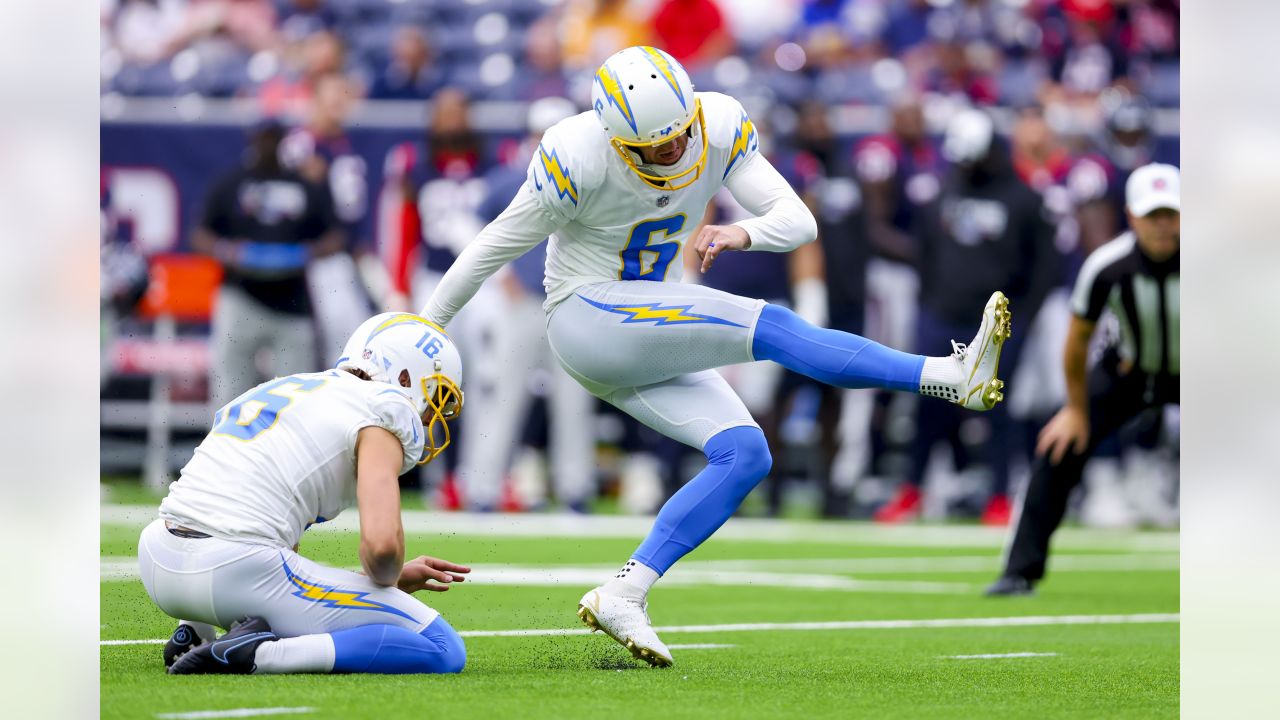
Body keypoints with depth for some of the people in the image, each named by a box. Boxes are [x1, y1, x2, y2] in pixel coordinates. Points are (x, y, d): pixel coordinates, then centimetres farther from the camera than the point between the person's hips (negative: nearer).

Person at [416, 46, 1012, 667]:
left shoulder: (719, 127, -8)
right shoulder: (579, 158, -21)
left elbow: (798, 221, -10)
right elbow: (497, 245, -9)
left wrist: (741, 234, -33)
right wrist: (424, 330, 0)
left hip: (654, 337, 7)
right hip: (588, 315, -7)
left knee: (744, 454, -12)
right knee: (767, 327, -24)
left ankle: (623, 596, -13)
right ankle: (949, 377, -32)